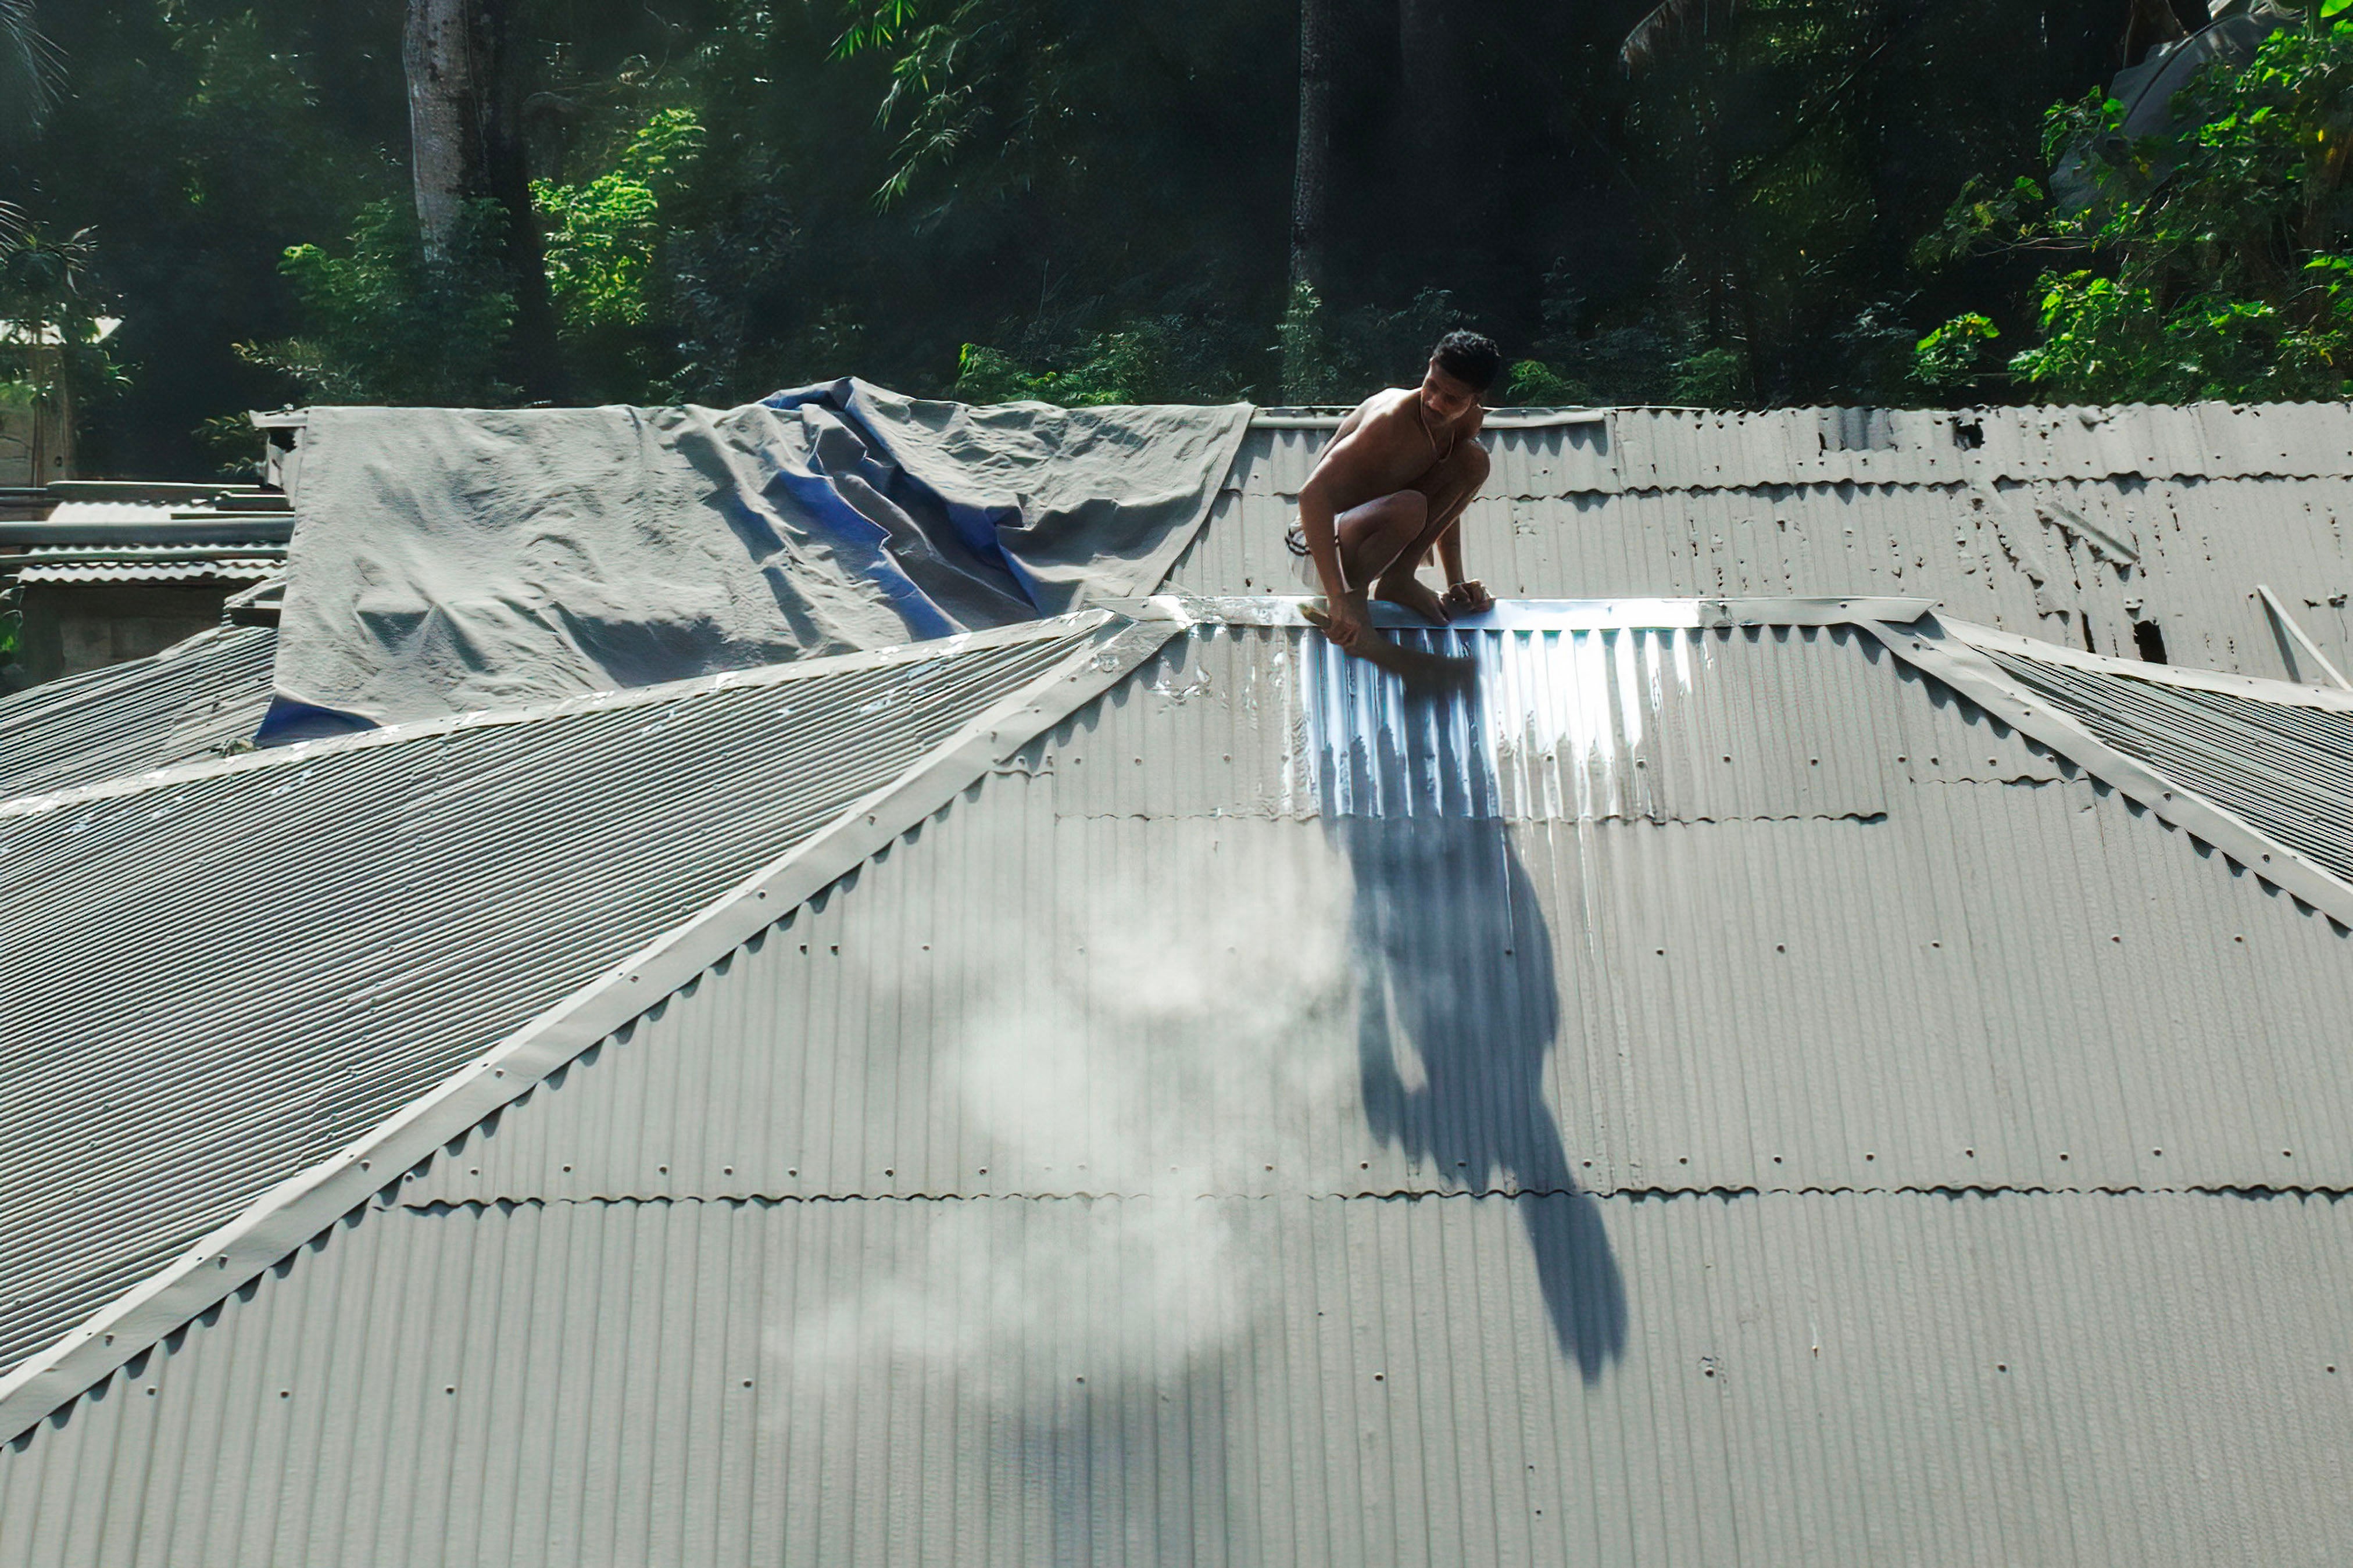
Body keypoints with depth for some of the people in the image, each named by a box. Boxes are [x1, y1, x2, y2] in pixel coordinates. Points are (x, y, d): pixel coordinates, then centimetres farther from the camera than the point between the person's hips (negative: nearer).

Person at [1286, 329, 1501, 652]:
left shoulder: (1467, 422, -4)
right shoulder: (1392, 420, -29)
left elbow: (1445, 503, 13)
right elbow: (1312, 494, -39)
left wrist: (1456, 582, 5)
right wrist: (1339, 598, -44)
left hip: (1376, 525, 8)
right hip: (1324, 541, -8)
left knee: (1475, 460, -3)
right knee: (1409, 507, -38)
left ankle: (1400, 579, -1)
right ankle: (1354, 590, -10)